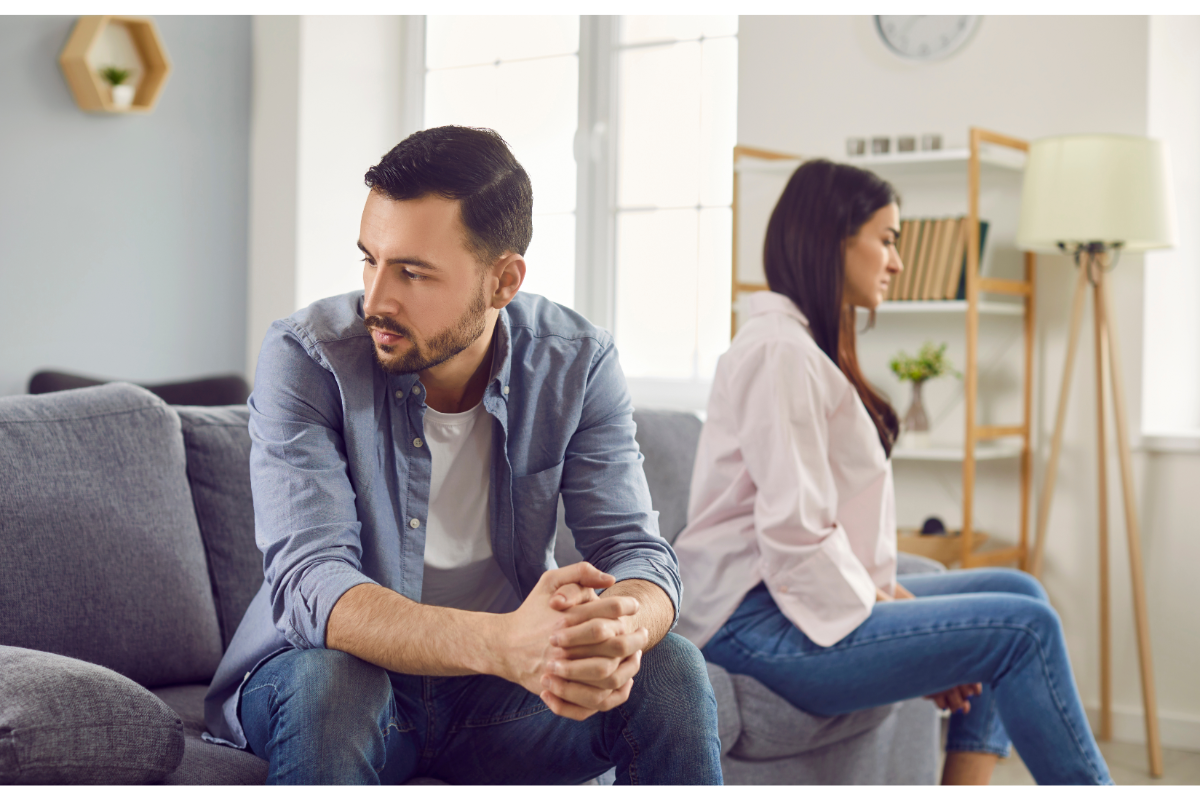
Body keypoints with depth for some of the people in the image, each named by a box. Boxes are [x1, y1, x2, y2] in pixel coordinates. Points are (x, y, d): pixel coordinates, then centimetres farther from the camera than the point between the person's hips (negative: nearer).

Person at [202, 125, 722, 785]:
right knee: (328, 677, -35)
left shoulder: (576, 364, -9)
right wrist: (502, 642, -48)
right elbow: (308, 581, -30)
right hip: (350, 677, -2)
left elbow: (634, 550, -13)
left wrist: (623, 627, -40)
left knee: (670, 671, -20)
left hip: (500, 697, 3)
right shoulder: (304, 358, -19)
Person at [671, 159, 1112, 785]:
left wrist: (885, 590, 3)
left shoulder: (811, 346, 18)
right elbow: (793, 533, -21)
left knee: (1016, 591, 7)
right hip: (759, 626, -11)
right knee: (1024, 628, -13)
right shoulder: (780, 351, -15)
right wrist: (887, 615, -12)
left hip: (800, 600, 11)